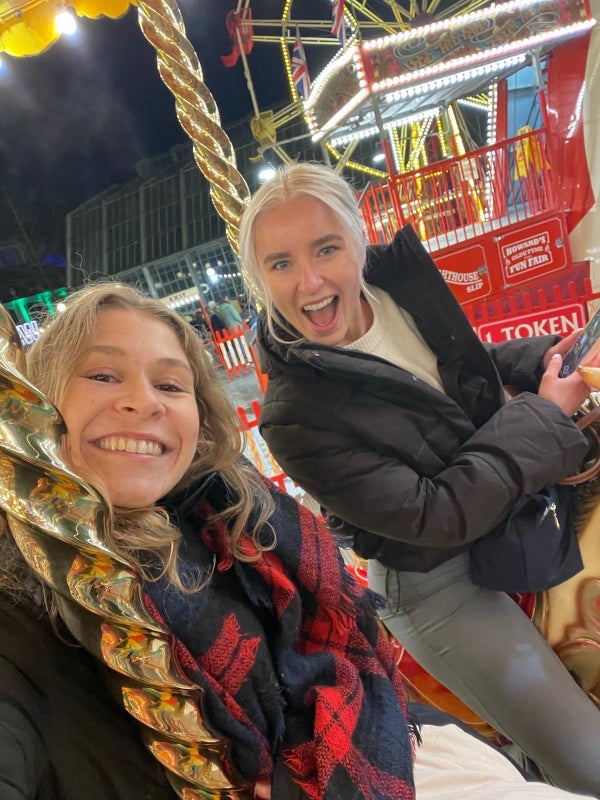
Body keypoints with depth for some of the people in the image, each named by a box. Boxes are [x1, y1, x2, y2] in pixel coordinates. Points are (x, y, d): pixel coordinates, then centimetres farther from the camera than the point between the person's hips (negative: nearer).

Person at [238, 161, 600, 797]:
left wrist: (538, 357, -8)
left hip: (520, 503, 6)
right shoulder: (295, 416, -28)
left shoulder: (403, 277, -10)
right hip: (437, 584, -6)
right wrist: (544, 417, -19)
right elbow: (434, 517, -25)